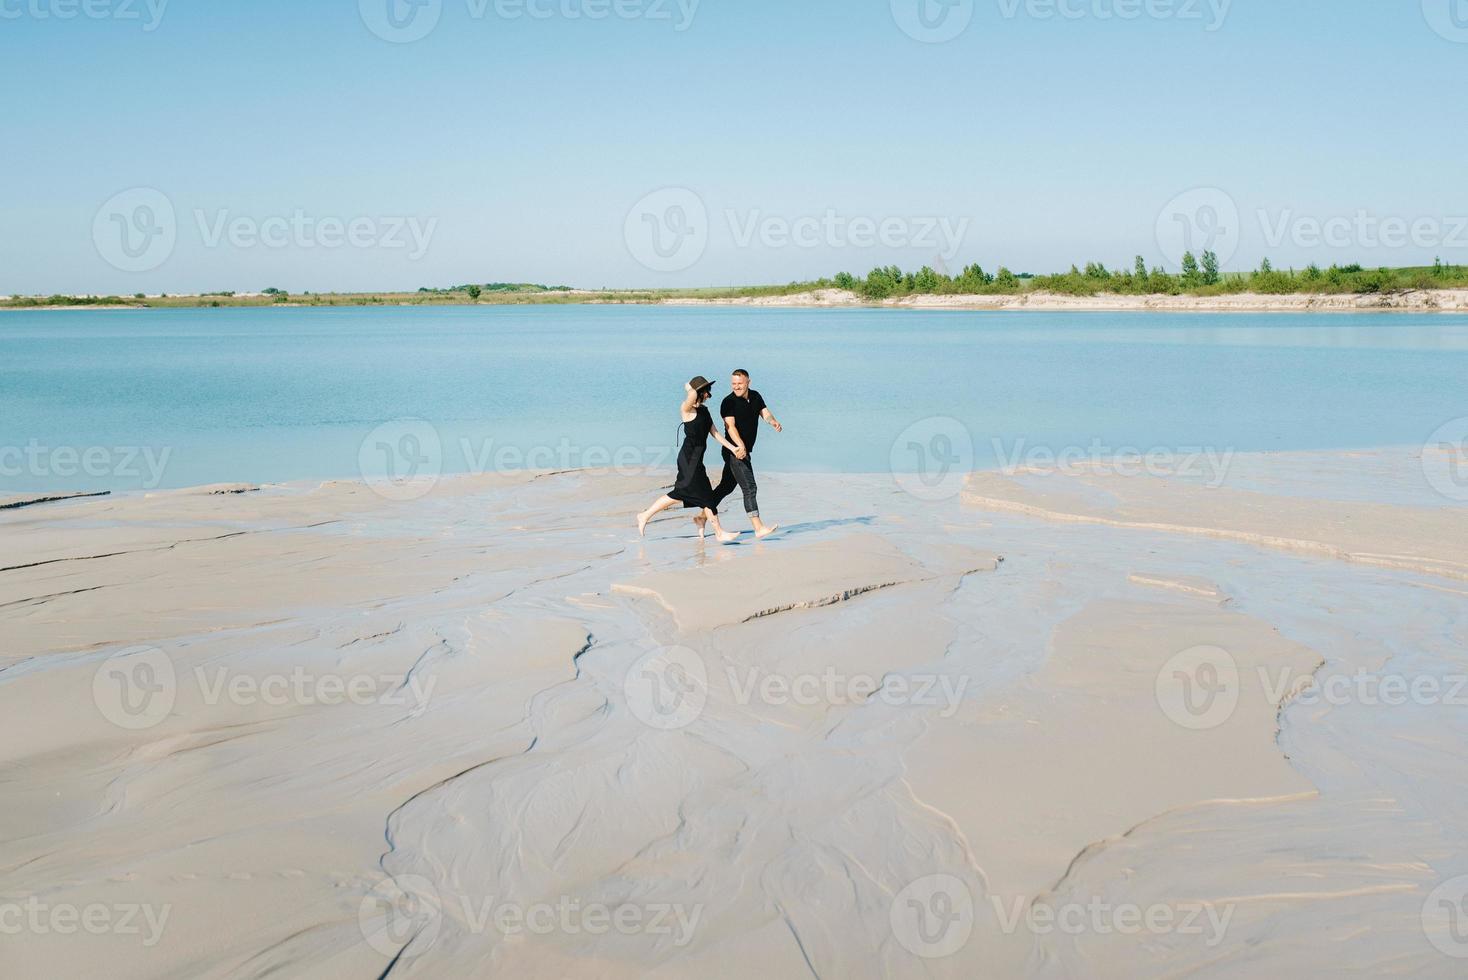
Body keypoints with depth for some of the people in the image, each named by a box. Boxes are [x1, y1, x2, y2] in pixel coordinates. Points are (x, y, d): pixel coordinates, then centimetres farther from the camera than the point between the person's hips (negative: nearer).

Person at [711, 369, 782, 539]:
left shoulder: (755, 396, 10)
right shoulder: (729, 402, -12)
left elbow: (765, 412, 0)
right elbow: (730, 426, -22)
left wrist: (773, 421, -24)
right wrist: (740, 445, -38)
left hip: (745, 450, 8)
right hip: (736, 451, -8)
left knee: (727, 486, 16)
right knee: (750, 488, -13)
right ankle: (759, 528, -15)